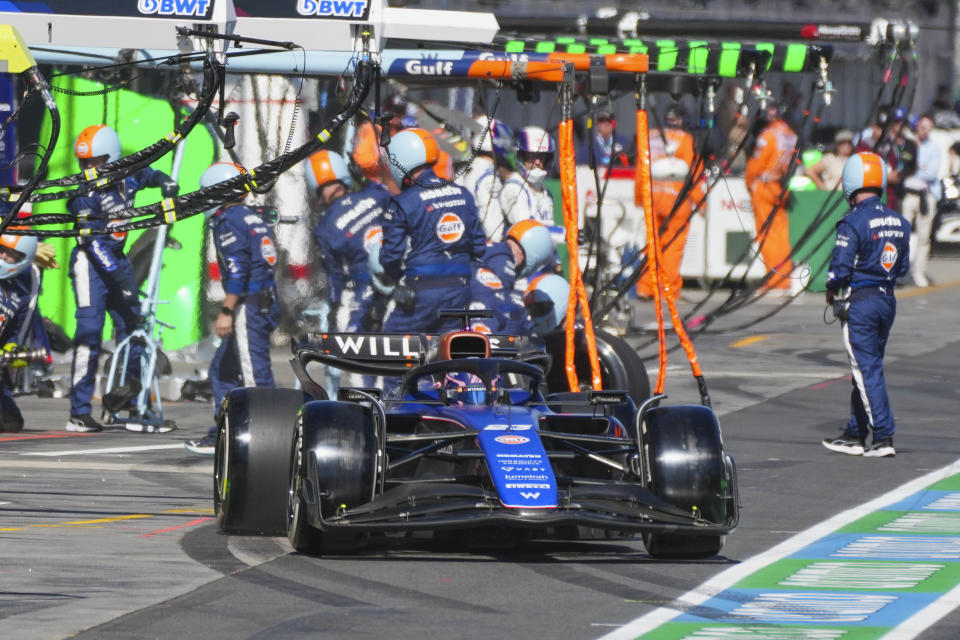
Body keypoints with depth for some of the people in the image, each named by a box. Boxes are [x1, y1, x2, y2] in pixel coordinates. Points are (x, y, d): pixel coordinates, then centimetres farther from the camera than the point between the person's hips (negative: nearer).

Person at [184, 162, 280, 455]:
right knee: (223, 370, 17)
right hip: (266, 302, 10)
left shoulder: (229, 222, -9)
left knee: (255, 374, -10)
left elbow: (237, 270, -18)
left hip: (248, 307, -10)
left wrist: (226, 311, -19)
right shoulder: (255, 219, 19)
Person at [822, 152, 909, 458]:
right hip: (887, 300, 7)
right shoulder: (898, 221, 6)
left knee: (867, 370, -3)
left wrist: (831, 292, 1)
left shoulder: (853, 223, -17)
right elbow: (903, 267, 12)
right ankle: (855, 435, 22)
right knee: (867, 367, 15)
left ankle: (883, 437, -7)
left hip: (859, 303, -7)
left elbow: (840, 268, -17)